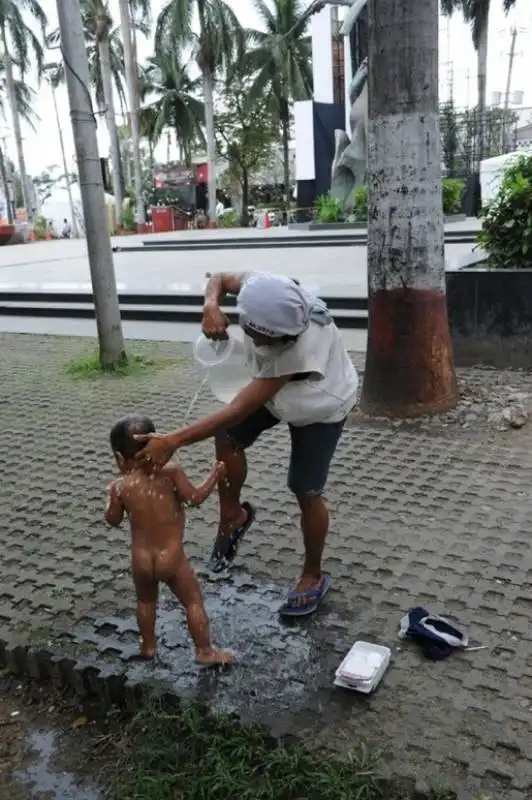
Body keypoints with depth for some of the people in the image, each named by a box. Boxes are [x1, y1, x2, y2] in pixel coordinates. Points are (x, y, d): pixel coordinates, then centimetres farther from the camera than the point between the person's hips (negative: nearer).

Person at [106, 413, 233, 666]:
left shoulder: (119, 486, -8)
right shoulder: (170, 472, -15)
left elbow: (113, 520, 3)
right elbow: (195, 498, -14)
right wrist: (216, 474, -1)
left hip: (141, 560, 3)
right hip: (171, 558, -2)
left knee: (145, 601, 28)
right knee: (193, 601, 16)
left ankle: (148, 646, 43)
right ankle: (205, 651, 23)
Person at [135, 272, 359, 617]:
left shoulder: (303, 348, -47)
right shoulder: (259, 289, -31)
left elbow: (239, 409, -46)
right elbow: (221, 279, -8)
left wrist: (173, 441, -47)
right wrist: (212, 305, -33)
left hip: (321, 403, -6)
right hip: (275, 385, 7)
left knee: (306, 492, -3)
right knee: (227, 437, -7)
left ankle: (313, 577, 21)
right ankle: (233, 514, 19)